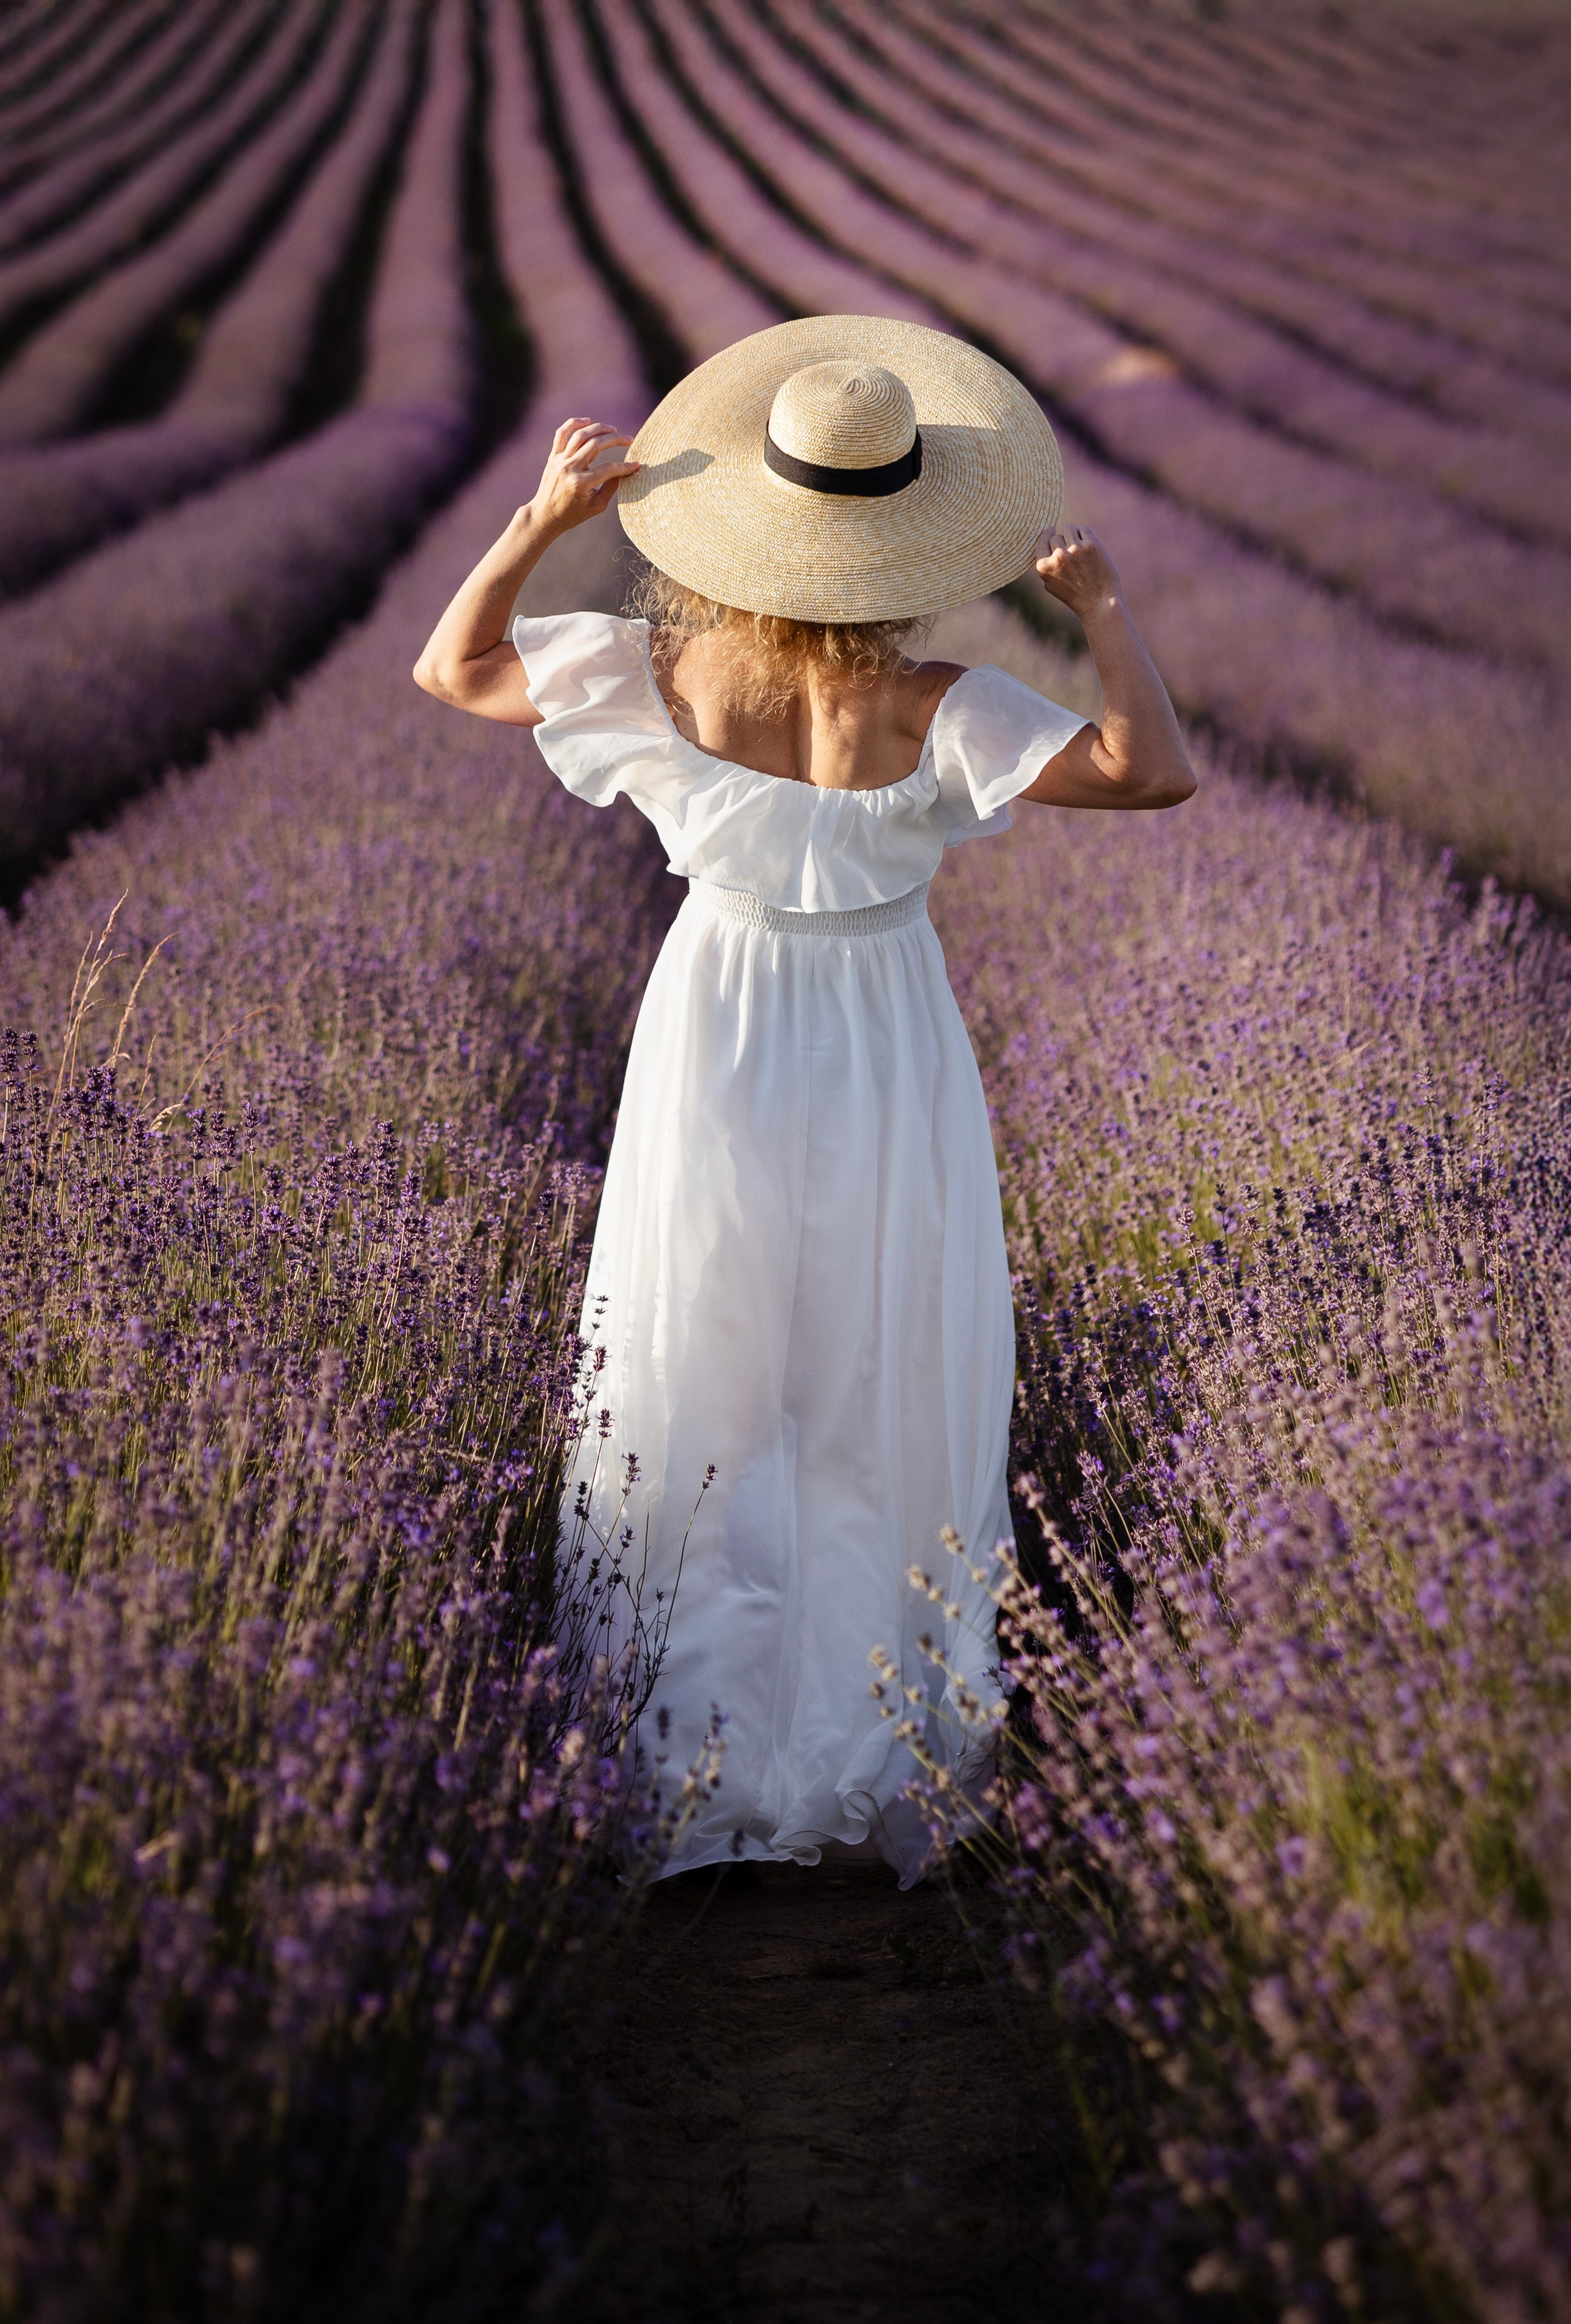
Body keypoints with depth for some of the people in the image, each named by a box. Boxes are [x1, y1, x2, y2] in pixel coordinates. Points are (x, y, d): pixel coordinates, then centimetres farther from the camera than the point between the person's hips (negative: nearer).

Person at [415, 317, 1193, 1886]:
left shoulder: (668, 671, -13)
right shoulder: (934, 714, -20)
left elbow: (451, 670, -3)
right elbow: (1157, 774, -28)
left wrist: (546, 518, -8)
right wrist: (1102, 611, -16)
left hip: (717, 1036, 2)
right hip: (882, 1059, -2)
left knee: (707, 1392, 14)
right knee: (881, 1402, 11)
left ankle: (707, 1745, 20)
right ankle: (881, 1756, 20)